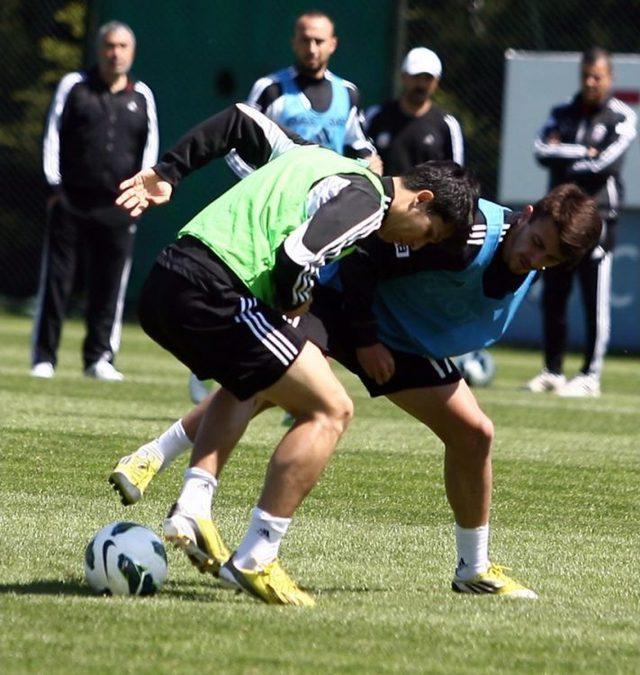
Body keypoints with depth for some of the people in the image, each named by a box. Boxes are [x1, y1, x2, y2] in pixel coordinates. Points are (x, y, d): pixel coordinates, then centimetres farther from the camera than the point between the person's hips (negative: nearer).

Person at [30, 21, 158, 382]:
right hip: (71, 202, -2)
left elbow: (150, 146, 15)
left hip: (118, 208, 2)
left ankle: (100, 358, 9)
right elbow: (53, 134, 4)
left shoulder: (142, 96, 11)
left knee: (110, 286, 1)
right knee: (56, 281, -1)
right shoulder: (74, 85, 6)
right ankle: (44, 358, 6)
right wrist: (55, 183, -4)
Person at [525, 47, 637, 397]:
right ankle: (552, 371, 16)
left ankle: (590, 375, -2)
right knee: (553, 298, 7)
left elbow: (605, 163, -14)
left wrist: (564, 160, -4)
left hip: (596, 217, -5)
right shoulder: (563, 114, 13)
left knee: (596, 302, -5)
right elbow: (542, 151, -3)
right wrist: (583, 153, -11)